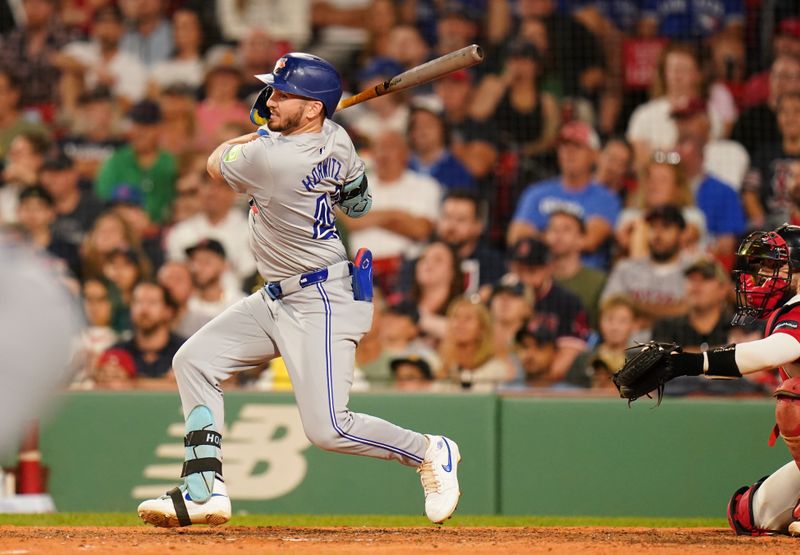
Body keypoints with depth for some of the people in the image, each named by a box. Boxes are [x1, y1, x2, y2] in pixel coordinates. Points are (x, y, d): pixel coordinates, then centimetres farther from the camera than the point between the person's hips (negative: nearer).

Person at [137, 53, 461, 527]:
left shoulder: (272, 159, -28)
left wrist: (260, 133, 11)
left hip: (320, 306, -11)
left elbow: (217, 164, -6)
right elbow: (359, 203, 17)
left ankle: (430, 452, 11)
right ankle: (205, 491, 5)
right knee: (194, 361, 7)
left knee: (328, 429, -13)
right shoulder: (336, 139, -2)